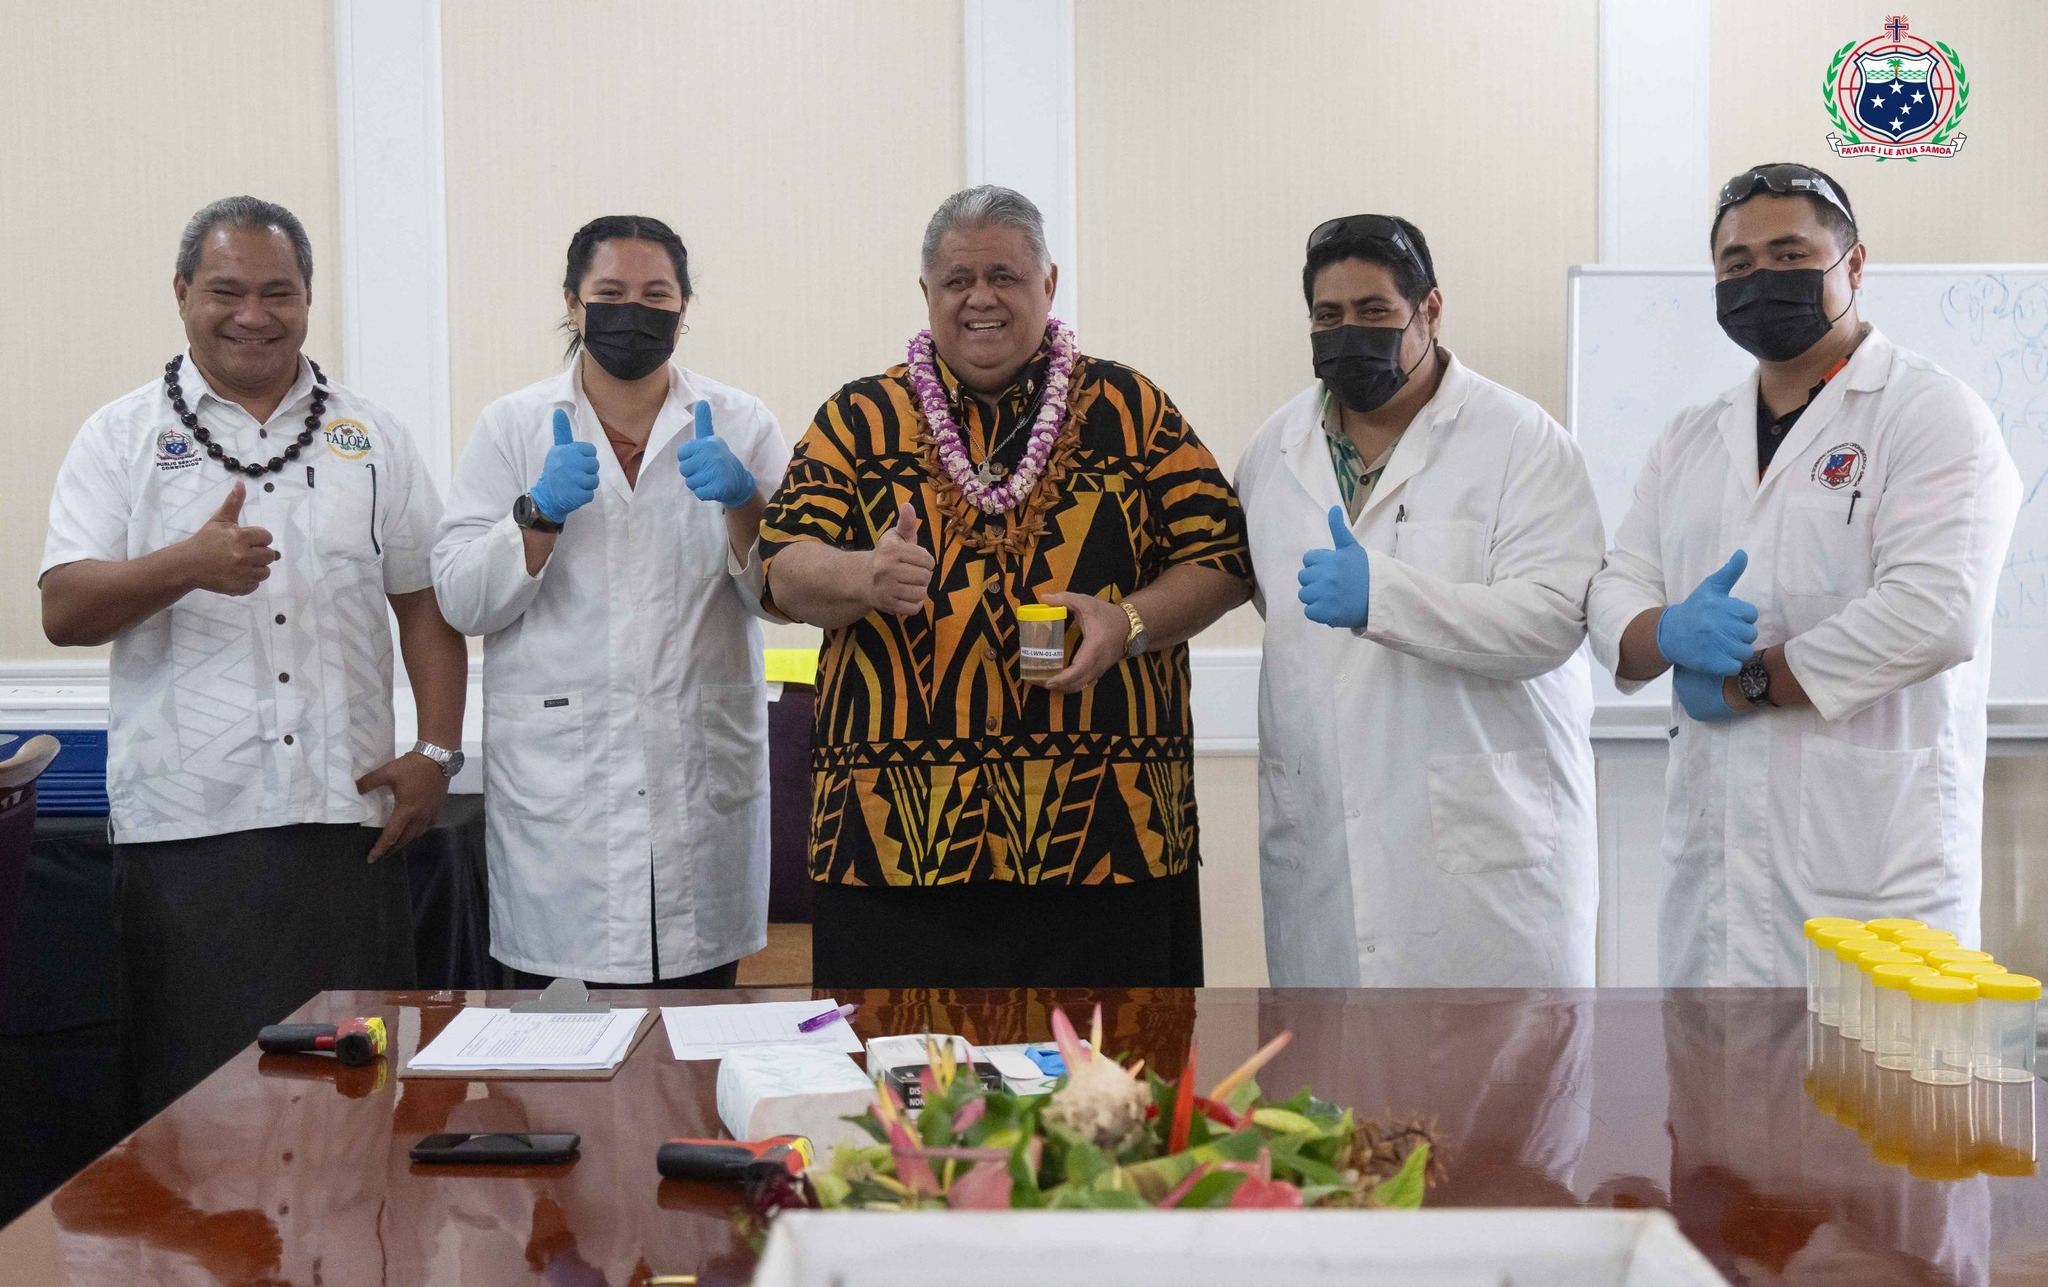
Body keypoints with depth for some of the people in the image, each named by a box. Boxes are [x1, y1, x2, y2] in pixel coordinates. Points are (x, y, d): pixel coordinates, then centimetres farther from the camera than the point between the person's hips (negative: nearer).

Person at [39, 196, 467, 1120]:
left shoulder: (370, 438, 13)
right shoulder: (123, 438, 7)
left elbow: (425, 601, 13)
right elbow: (64, 612, -3)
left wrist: (437, 751, 1)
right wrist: (187, 567, -20)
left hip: (348, 818, 2)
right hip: (186, 826, -1)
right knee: (195, 1095, 2)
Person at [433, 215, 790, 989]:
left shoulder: (740, 425, 7)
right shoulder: (512, 427, 6)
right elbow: (460, 602, 0)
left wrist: (744, 502, -15)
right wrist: (541, 512, -15)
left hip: (702, 778, 1)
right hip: (555, 785, -1)